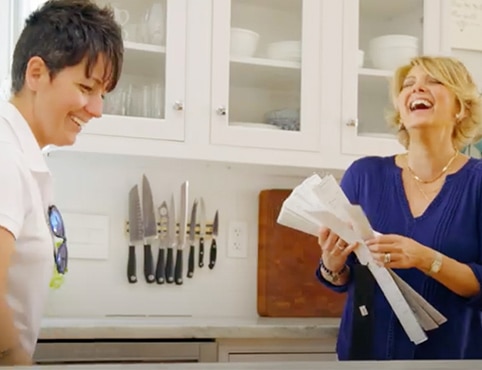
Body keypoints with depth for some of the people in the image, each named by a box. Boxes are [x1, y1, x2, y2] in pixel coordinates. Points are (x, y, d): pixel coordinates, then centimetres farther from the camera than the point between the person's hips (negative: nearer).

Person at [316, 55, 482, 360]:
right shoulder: (364, 174, -3)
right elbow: (343, 281, 3)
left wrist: (425, 259, -27)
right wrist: (332, 265, -17)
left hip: (450, 352, -2)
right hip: (366, 348, 2)